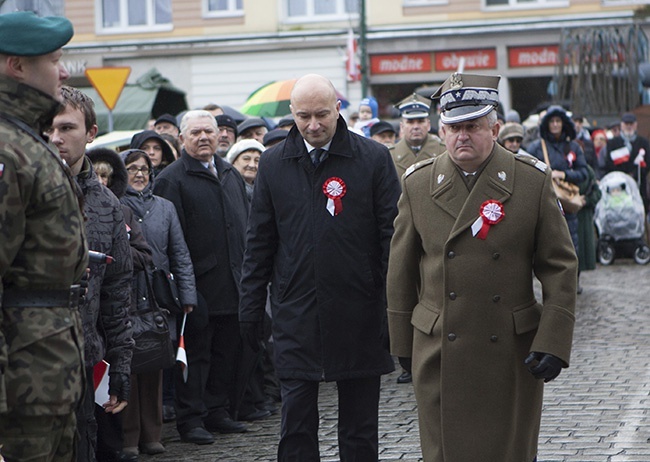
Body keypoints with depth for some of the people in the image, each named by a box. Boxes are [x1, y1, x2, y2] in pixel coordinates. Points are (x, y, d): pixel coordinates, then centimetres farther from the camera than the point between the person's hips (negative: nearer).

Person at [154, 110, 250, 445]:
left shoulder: (231, 174, 16)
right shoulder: (171, 179, -6)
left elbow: (245, 226, 21)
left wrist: (247, 274, 15)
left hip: (232, 287, 7)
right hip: (201, 287, -7)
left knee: (228, 352, 12)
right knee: (196, 353, -1)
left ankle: (218, 410, 22)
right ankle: (190, 419, 5)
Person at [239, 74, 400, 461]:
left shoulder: (374, 159, -2)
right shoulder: (274, 164, 6)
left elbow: (392, 236, -2)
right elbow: (259, 243, 10)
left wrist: (395, 308, -6)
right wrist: (251, 308, 7)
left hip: (359, 315, -1)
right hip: (296, 314, 2)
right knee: (296, 428, 3)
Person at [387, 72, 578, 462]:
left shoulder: (533, 180, -1)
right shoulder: (418, 184, 4)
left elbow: (561, 268, -1)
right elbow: (401, 272, 8)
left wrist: (553, 342, -9)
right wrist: (403, 343, 8)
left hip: (512, 352, -1)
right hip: (439, 352, 1)